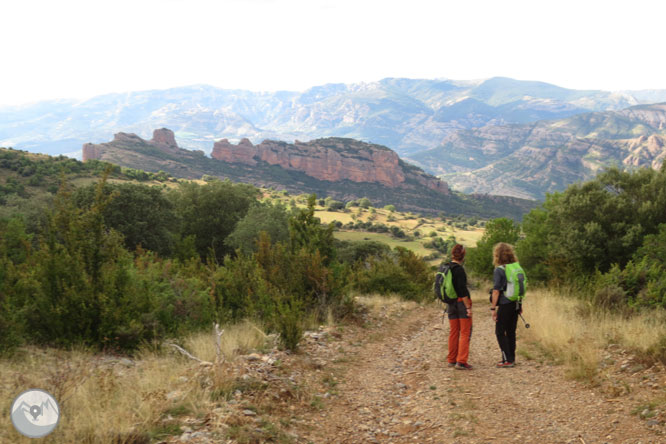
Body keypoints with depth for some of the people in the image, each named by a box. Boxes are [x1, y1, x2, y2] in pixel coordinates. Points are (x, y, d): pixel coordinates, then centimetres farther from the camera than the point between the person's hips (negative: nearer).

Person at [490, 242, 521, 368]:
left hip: (505, 305, -7)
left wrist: (493, 308, -11)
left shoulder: (499, 270, -13)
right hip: (515, 304, 7)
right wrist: (520, 304, 21)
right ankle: (512, 358, 19)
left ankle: (507, 360, 0)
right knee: (511, 332, 14)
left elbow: (496, 291, -15)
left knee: (500, 332, 2)